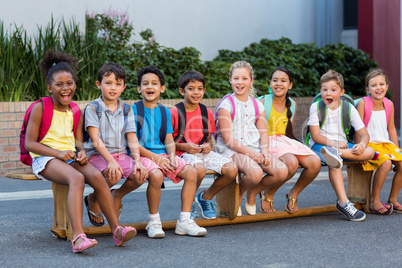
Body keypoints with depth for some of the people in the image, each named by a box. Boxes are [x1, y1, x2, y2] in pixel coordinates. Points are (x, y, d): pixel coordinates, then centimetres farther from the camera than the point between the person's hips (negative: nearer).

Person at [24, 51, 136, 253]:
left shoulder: (75, 111, 14)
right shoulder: (40, 108, -3)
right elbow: (30, 143, -7)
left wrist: (82, 152, -7)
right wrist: (58, 153, -17)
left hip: (70, 157, 5)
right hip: (45, 158, -5)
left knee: (96, 176, -25)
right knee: (77, 178, -35)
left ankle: (117, 230, -25)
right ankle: (78, 237, -47)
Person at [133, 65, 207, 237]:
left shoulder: (164, 112, 17)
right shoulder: (134, 110, 0)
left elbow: (169, 140, 12)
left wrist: (172, 156, -10)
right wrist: (154, 157, -17)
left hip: (163, 155, 6)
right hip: (142, 155, -5)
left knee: (191, 172, -17)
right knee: (157, 174, -36)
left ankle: (184, 221, -13)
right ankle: (153, 221, -16)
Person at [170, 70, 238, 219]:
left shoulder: (206, 112, 11)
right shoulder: (175, 113, -5)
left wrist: (208, 145, -2)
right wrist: (183, 147, -17)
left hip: (203, 152, 5)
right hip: (183, 153, -5)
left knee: (232, 169, -20)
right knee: (199, 169, -39)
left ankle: (205, 197, 7)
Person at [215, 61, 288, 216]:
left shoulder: (257, 106, 14)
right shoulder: (226, 105, -4)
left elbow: (263, 133, 13)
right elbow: (228, 138, -10)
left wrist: (265, 150, -8)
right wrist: (250, 152, -18)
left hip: (255, 149, 6)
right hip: (232, 150, -6)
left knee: (282, 171, -18)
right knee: (255, 173, -34)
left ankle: (252, 193, 9)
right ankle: (238, 194, 1)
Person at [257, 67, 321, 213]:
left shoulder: (292, 105, 13)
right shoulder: (262, 102, -4)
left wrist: (296, 146, 7)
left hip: (287, 141, 6)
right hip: (269, 143, -6)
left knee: (315, 162, -22)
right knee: (291, 163, -36)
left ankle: (294, 194, 4)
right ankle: (268, 194, -8)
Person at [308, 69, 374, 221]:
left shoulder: (348, 108, 1)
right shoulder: (316, 107, -4)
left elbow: (363, 133, 0)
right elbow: (315, 136, -10)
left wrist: (362, 144, -24)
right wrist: (332, 142, -28)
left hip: (341, 144, 4)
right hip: (320, 144, -4)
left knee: (369, 152, -22)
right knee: (335, 162, -37)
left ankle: (334, 153, -38)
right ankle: (343, 203, -39)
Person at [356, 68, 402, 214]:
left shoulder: (389, 105, 6)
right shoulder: (363, 103, -9)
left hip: (386, 143, 6)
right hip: (369, 144, -6)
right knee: (385, 163, -30)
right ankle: (374, 201, -14)